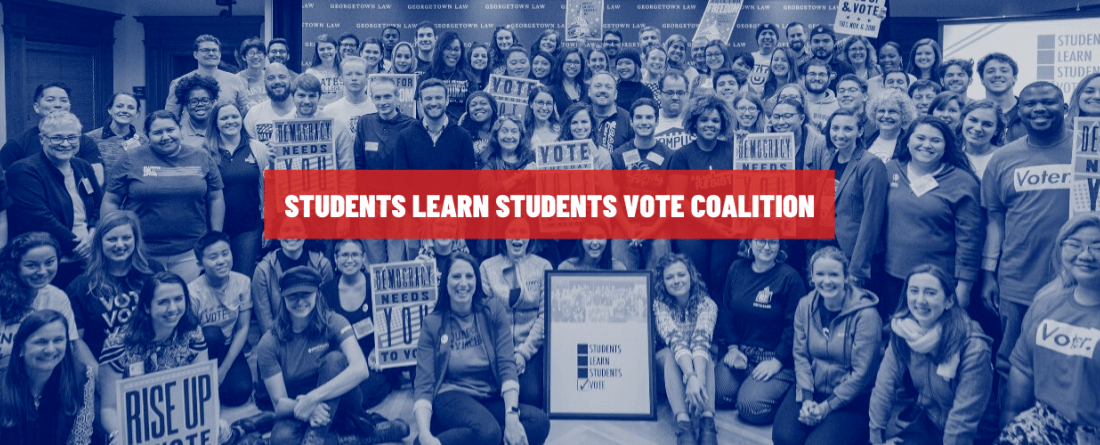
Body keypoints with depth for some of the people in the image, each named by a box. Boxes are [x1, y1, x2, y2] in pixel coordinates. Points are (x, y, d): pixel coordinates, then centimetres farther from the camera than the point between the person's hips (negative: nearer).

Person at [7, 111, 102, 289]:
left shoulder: (84, 167, 14)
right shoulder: (25, 172, -7)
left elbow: (100, 206, 14)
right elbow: (39, 219, -18)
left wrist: (93, 234, -6)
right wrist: (77, 245, -16)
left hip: (89, 260, 6)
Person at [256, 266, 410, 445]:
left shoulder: (333, 323, -13)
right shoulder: (269, 344, -9)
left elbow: (361, 369, -29)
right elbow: (279, 403, -12)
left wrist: (313, 398, -38)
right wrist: (304, 407, -36)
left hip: (341, 406, 0)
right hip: (298, 415, 0)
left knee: (335, 358, -30)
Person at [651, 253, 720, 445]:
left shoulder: (706, 304, -16)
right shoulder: (659, 304, -17)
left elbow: (701, 340, -33)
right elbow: (675, 339, -34)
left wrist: (699, 379, -52)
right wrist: (691, 377, -51)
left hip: (699, 360, 0)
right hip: (667, 362, 0)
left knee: (704, 353, -34)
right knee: (671, 353, -35)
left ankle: (708, 422, -51)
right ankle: (683, 424, -52)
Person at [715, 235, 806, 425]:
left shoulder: (790, 277, -11)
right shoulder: (736, 269, 5)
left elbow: (794, 325, -12)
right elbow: (726, 310, 9)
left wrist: (777, 361, -16)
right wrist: (732, 347, -1)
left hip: (776, 357, -5)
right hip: (740, 350, 5)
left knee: (750, 406, -20)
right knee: (720, 392, -15)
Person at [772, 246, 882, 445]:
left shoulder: (865, 315, -16)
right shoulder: (805, 306, -1)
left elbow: (862, 373, -15)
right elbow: (800, 355, -1)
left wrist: (826, 407, -16)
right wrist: (806, 398, -15)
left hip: (851, 399, -3)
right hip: (812, 389, 4)